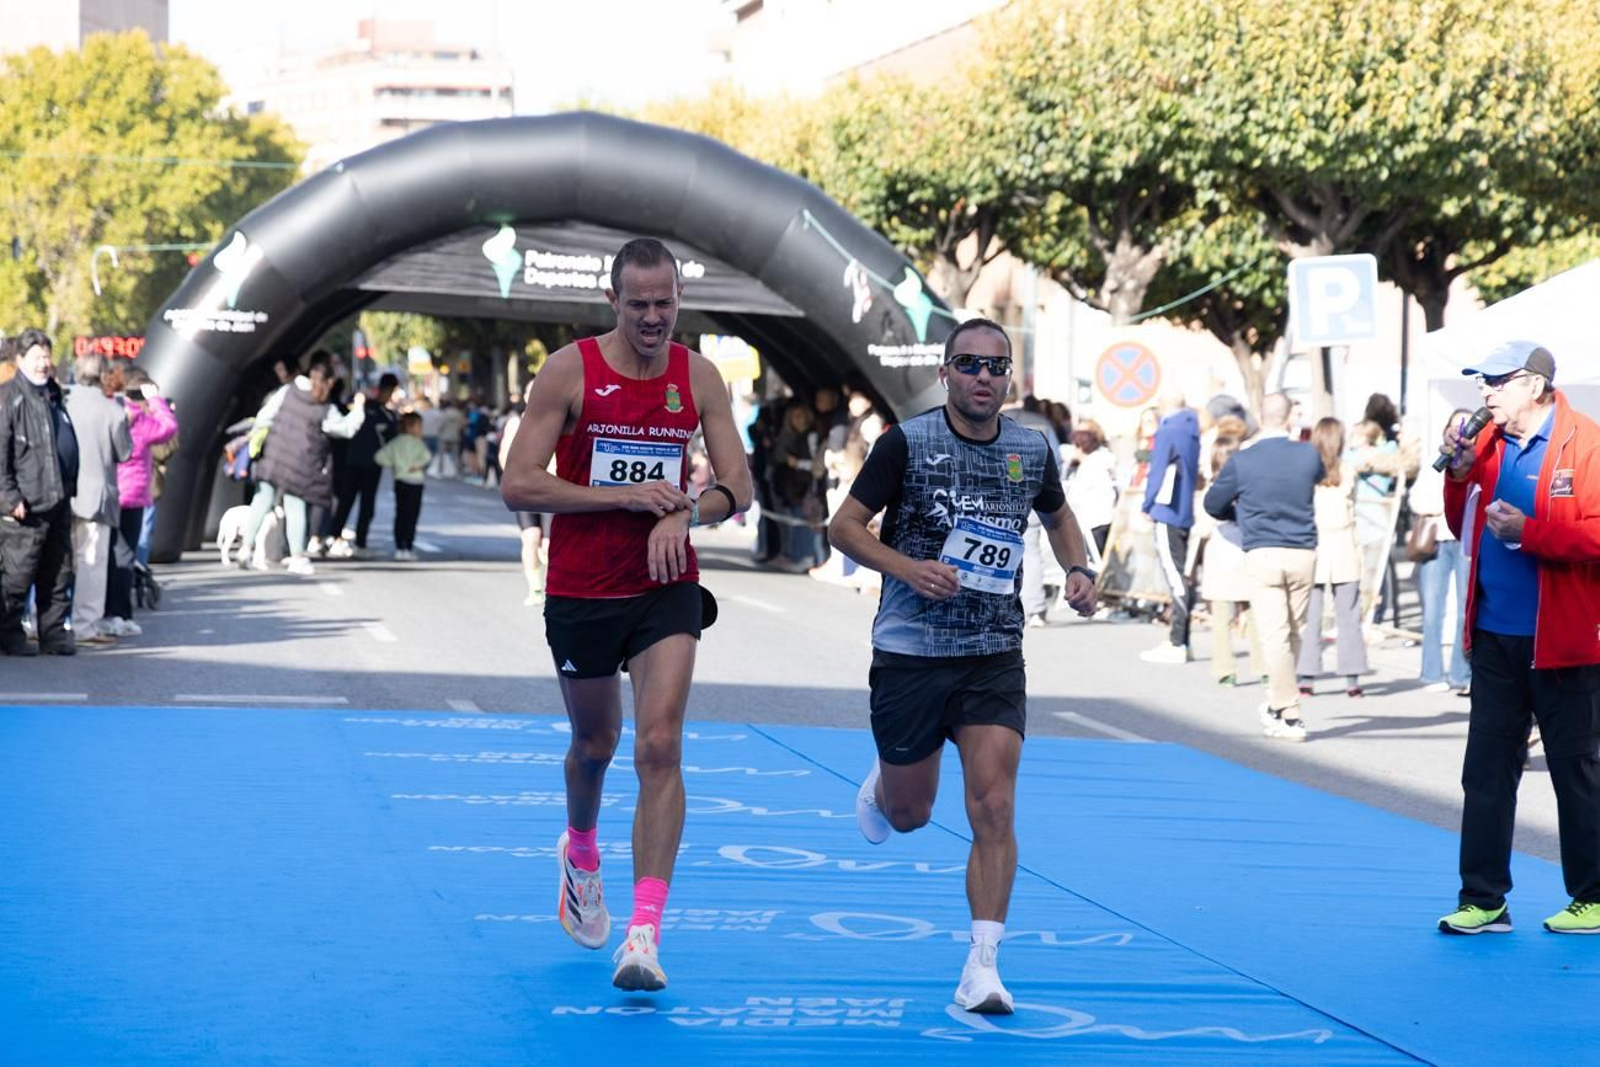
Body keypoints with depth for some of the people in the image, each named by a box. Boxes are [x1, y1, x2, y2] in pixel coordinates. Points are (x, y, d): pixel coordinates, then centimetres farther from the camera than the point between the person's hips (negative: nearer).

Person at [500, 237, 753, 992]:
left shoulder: (699, 377, 1)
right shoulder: (569, 371, -8)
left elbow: (736, 488, 2)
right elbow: (517, 486, -12)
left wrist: (683, 514, -19)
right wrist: (624, 497, -18)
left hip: (666, 589, 1)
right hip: (580, 592, -1)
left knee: (659, 746, -15)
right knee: (595, 744, 16)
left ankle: (645, 932, -17)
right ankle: (580, 854, 50)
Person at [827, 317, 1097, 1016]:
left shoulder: (1032, 451, 3)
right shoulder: (907, 442, -9)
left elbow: (1058, 515, 23)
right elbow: (844, 526, -5)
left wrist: (1076, 571, 4)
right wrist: (908, 568, -21)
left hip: (994, 656, 2)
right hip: (909, 651, -2)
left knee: (993, 809, -13)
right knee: (909, 815, 12)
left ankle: (983, 965, -10)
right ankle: (883, 780, 50)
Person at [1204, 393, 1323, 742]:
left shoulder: (1241, 461, -4)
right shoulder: (1308, 455, 1)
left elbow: (1213, 504, 9)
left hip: (1262, 554, -2)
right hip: (1303, 553, 2)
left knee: (1274, 634, -4)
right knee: (1294, 632, 14)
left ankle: (1289, 716, -6)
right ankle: (1277, 705, 24)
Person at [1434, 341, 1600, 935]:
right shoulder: (1491, 445, 9)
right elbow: (1463, 528, 13)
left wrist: (1528, 531, -21)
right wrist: (1460, 475, -2)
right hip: (1496, 636, 6)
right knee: (1486, 771, 6)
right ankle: (1482, 901, 10)